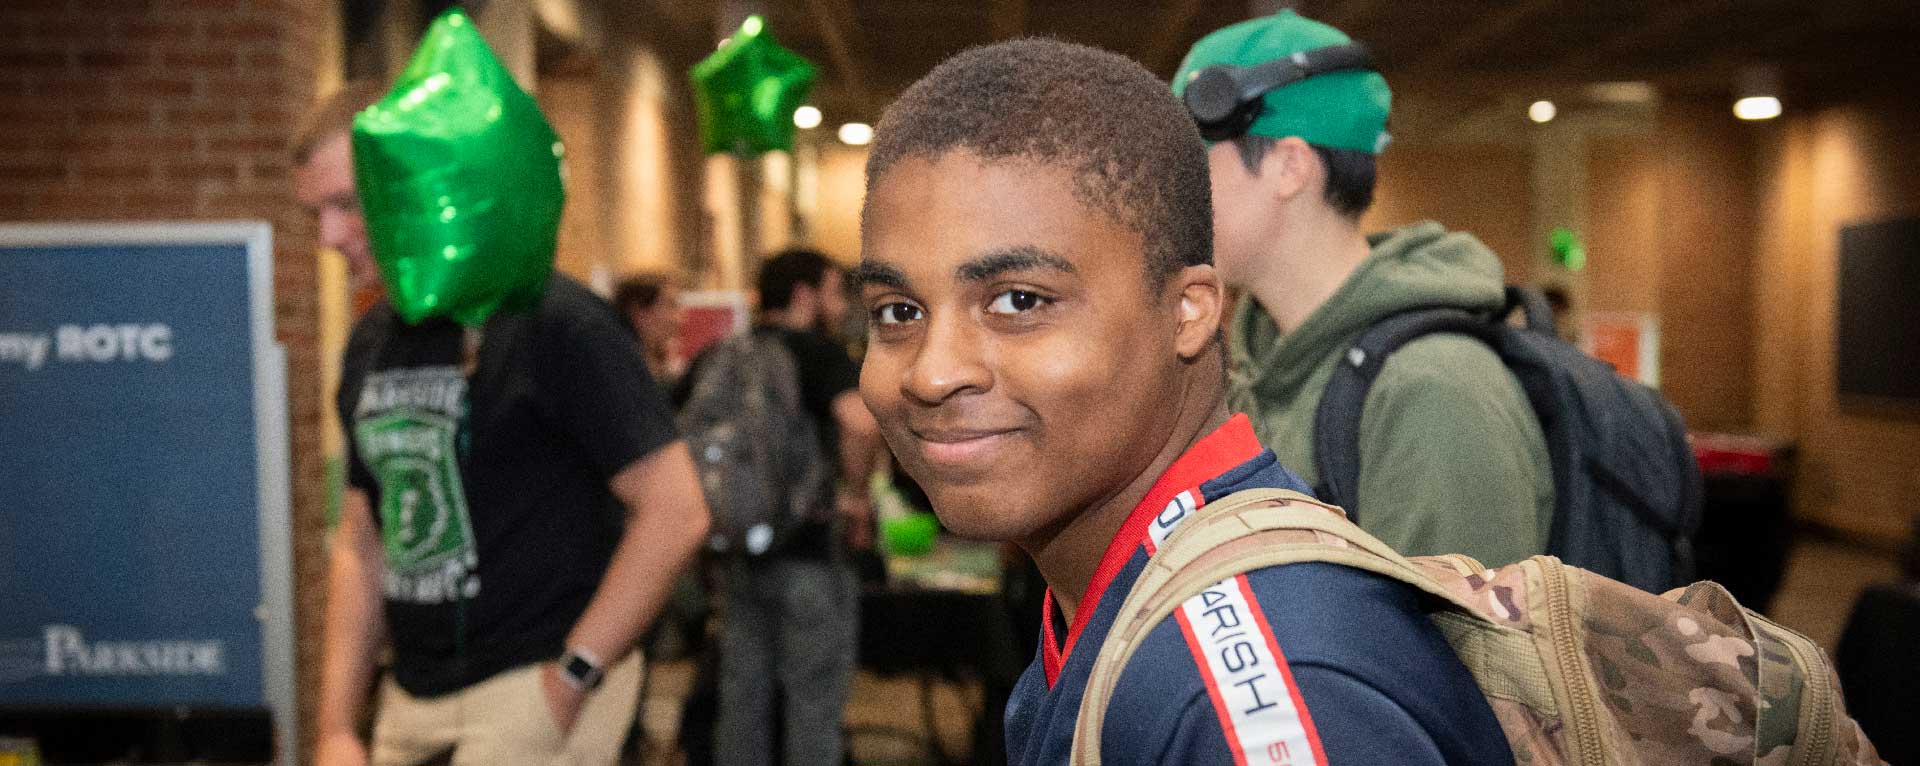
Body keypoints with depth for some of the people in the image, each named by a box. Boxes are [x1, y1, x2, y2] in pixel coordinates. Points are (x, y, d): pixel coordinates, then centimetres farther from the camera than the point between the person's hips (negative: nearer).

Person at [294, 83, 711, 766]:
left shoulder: (554, 323, -13)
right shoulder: (372, 344, 9)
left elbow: (674, 513, -17)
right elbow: (361, 544, 14)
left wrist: (568, 684, -16)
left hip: (531, 689, -7)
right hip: (410, 699, 7)